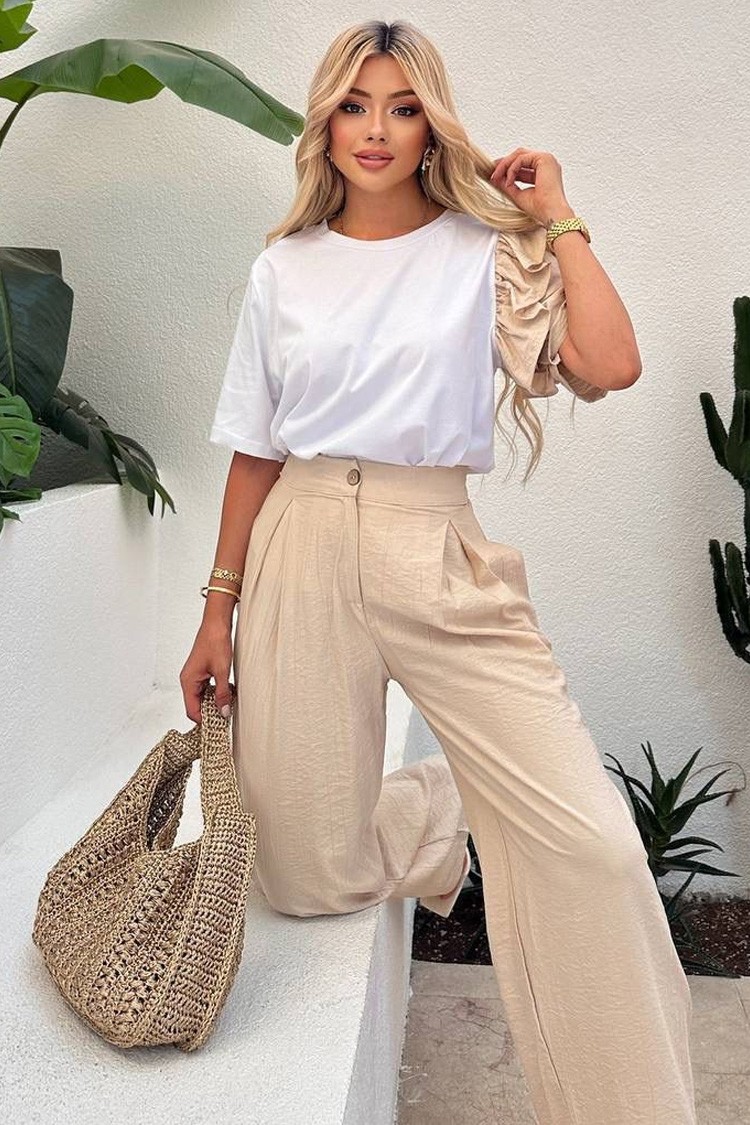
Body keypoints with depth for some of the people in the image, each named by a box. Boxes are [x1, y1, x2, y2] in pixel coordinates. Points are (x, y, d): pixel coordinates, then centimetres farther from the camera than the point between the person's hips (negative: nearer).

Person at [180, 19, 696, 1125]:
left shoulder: (484, 253, 5)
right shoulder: (285, 268, 11)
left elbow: (611, 365, -11)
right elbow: (254, 454, 12)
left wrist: (556, 217, 0)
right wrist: (219, 610, 10)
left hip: (440, 557, -1)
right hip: (304, 549, 2)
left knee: (591, 844, -12)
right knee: (309, 879, 3)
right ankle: (434, 809, 35)